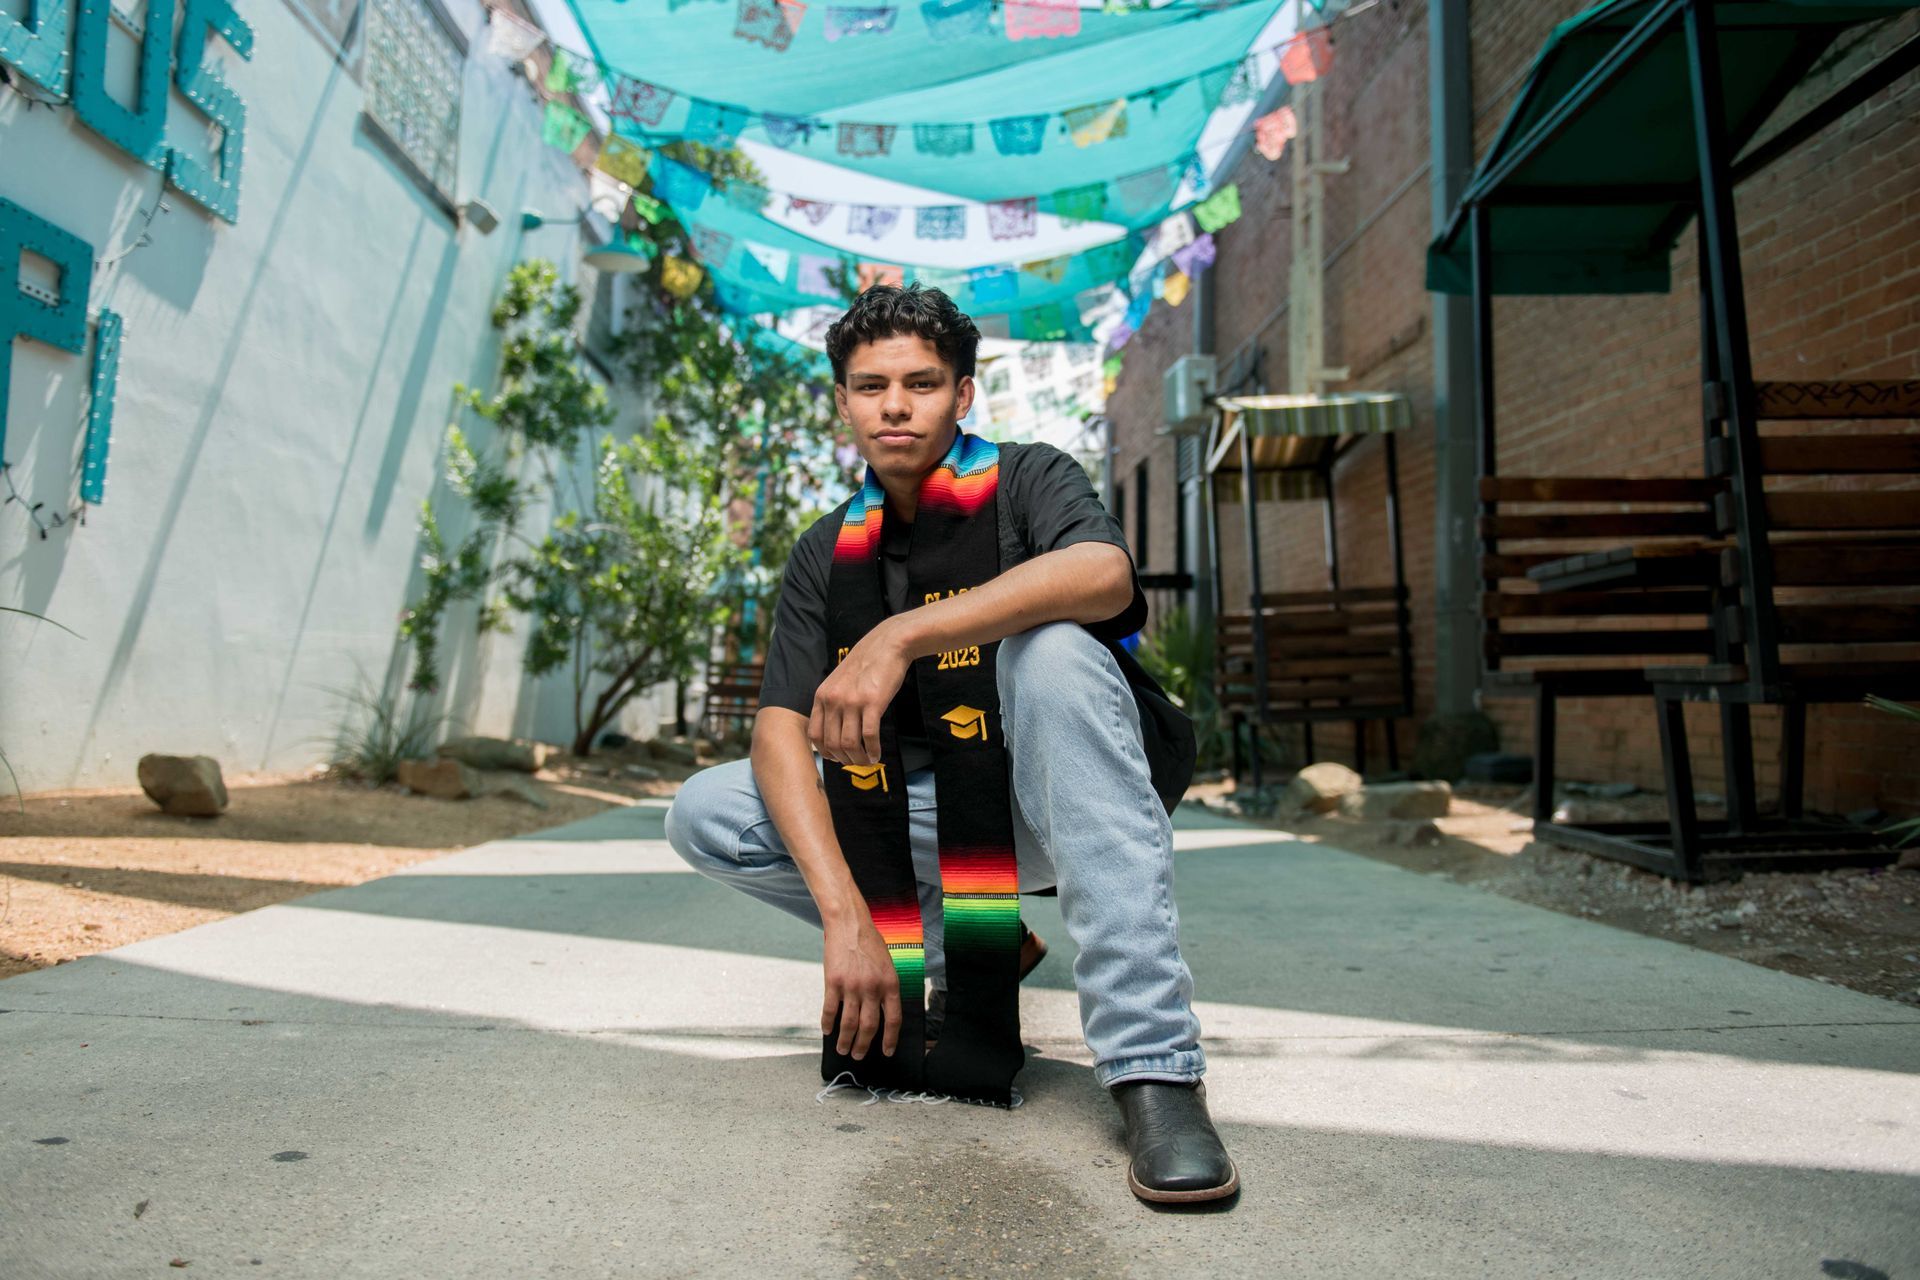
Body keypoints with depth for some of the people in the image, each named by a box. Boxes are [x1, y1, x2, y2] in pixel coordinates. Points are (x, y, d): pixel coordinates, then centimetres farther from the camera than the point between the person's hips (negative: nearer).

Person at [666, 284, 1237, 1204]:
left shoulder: (1026, 481, -6)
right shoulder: (828, 555, 3)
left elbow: (1104, 574, -31)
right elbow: (780, 732, -10)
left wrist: (901, 635, -39)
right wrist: (846, 914, -25)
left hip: (1052, 794, -3)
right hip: (928, 810, 4)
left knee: (1053, 648, -34)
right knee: (705, 815, -10)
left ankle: (1152, 1066, -38)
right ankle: (965, 947, -1)